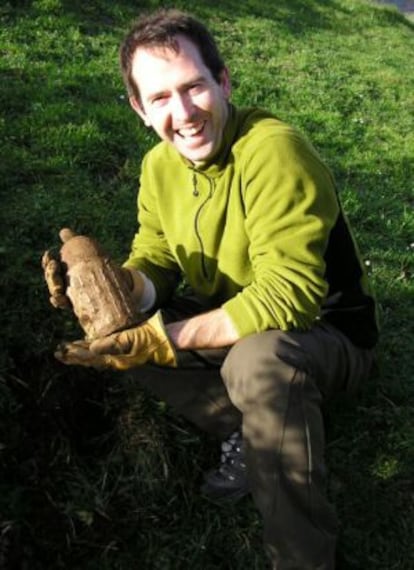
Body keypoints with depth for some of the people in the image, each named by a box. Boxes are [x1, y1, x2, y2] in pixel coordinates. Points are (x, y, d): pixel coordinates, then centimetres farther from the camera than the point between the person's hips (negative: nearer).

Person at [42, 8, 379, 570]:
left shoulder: (274, 150, -27)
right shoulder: (160, 165, -3)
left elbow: (288, 298, -32)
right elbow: (156, 260, -2)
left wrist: (163, 339, -36)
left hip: (327, 331, -6)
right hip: (231, 316, 7)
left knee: (257, 359, -39)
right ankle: (246, 430, 2)